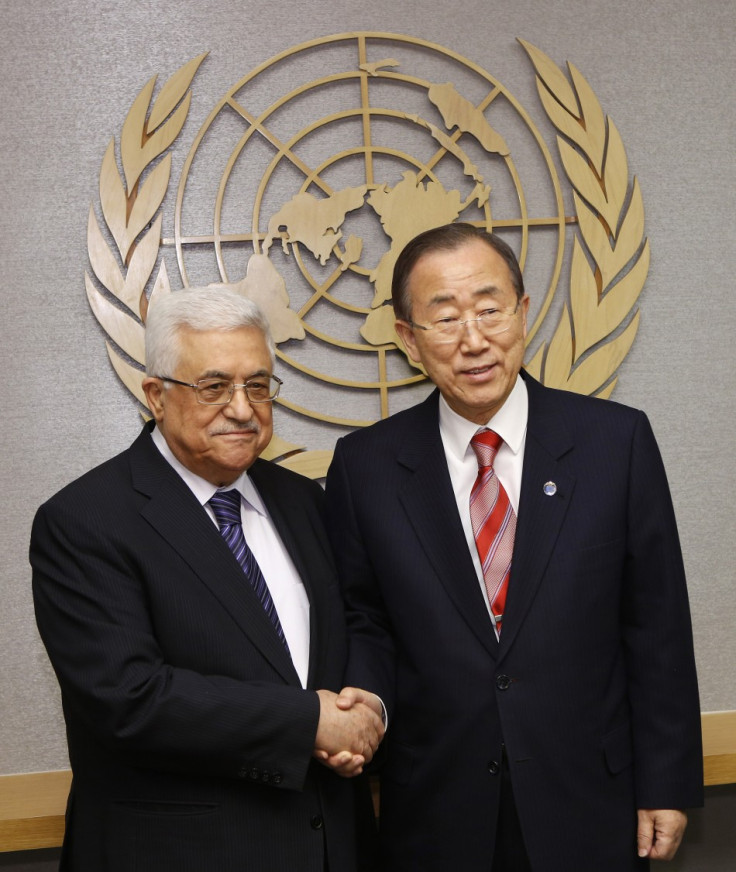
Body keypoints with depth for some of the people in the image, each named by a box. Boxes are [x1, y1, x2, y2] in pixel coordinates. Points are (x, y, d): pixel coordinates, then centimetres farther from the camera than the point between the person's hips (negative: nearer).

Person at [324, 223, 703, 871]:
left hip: (590, 809, 0)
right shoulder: (365, 466, -4)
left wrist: (667, 785, -2)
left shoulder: (618, 441, -6)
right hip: (435, 815, 1)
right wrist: (365, 700, -15)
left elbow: (656, 627, -3)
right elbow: (364, 621, 5)